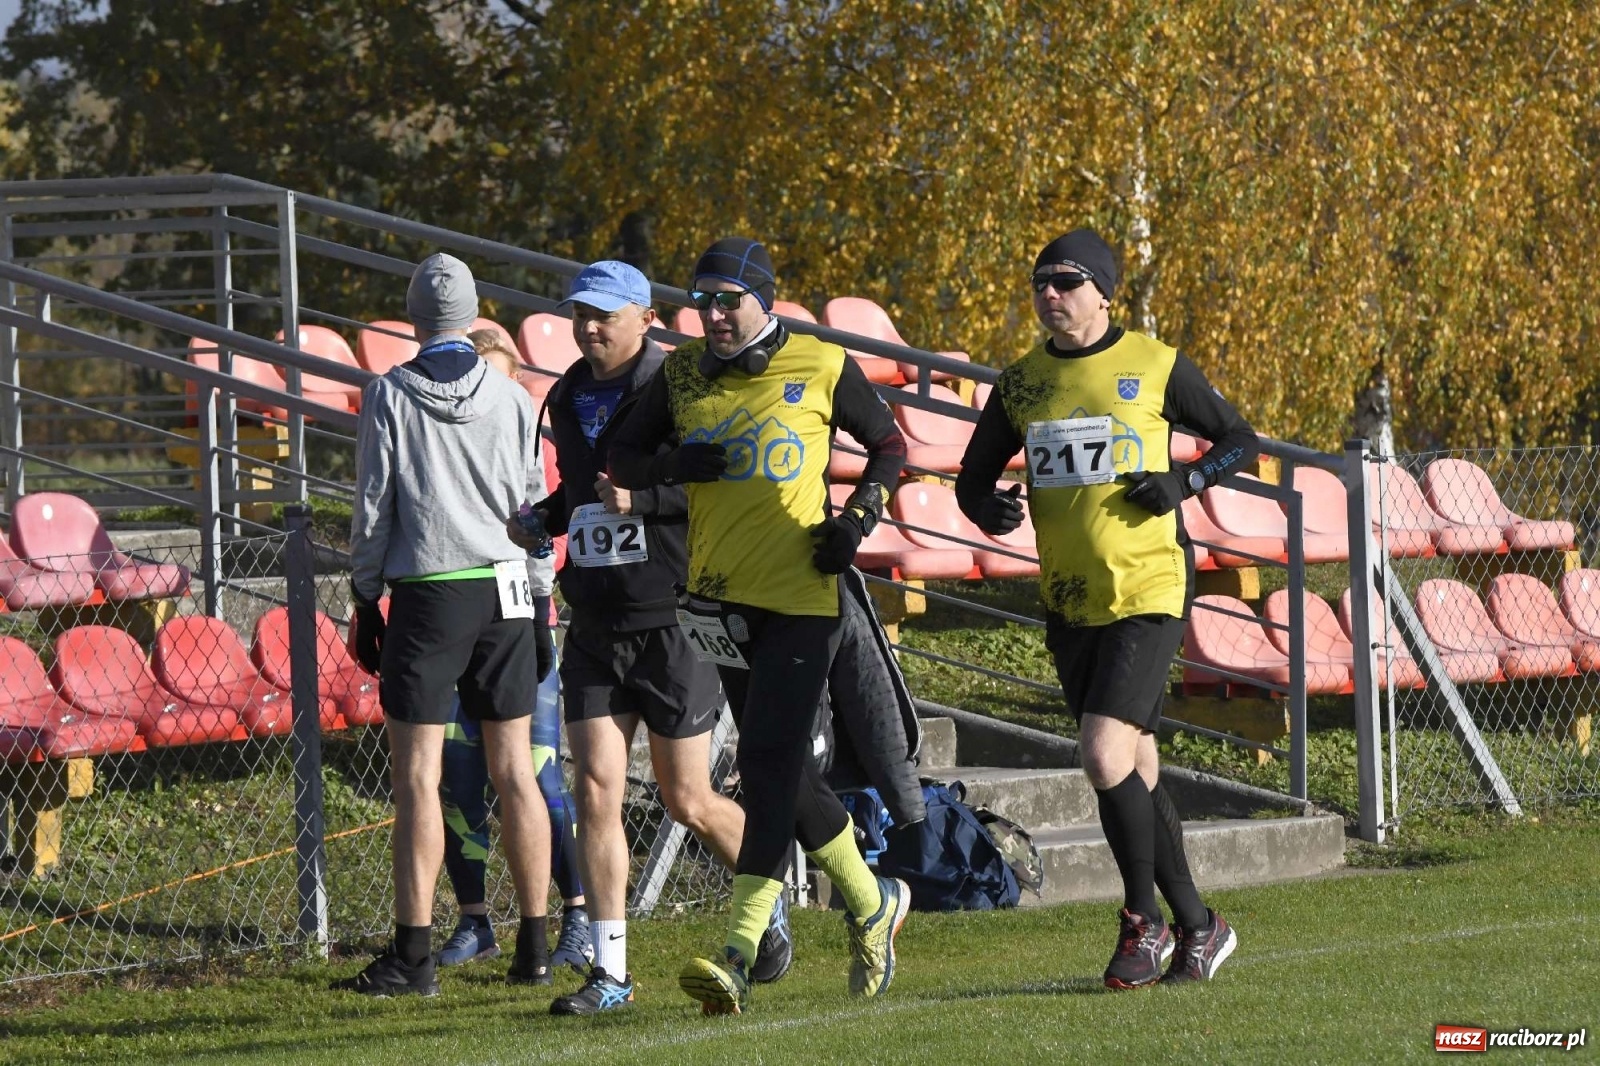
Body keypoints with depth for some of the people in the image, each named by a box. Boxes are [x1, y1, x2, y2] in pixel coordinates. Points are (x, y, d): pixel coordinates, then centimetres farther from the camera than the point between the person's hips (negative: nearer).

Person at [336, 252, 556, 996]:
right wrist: (539, 607, 15)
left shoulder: (389, 396, -4)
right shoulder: (511, 398, 3)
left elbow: (374, 507, -3)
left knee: (417, 775, -5)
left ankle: (413, 955, -10)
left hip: (426, 598, -3)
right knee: (513, 770, 9)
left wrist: (364, 600, 6)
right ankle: (533, 946, 12)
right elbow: (534, 507, 7)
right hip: (505, 596, 3)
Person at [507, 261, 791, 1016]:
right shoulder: (567, 400, 12)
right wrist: (543, 519, 8)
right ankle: (610, 973, -3)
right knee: (596, 791, -5)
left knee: (688, 803, 3)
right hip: (594, 631, 6)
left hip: (671, 624, -6)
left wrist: (643, 499, -24)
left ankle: (771, 904, 30)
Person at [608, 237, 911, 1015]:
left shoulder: (821, 367, -1)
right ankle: (871, 904, 31)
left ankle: (740, 956, -19)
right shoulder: (682, 376, 8)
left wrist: (859, 515, -6)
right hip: (721, 595, 5)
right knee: (781, 769, 11)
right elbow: (621, 459, 14)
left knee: (769, 764, -14)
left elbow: (889, 446, 10)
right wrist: (672, 465, -7)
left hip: (800, 596, -5)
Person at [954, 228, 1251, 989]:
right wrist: (990, 508, -7)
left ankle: (1143, 920, -1)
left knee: (1106, 756, -18)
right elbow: (974, 476, 17)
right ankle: (1198, 927, 22)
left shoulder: (1155, 366, -3)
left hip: (1148, 591, -5)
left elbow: (1239, 440, 6)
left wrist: (1183, 483, -12)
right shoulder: (1020, 383, 8)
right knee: (1134, 772, 9)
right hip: (1069, 604, 5)